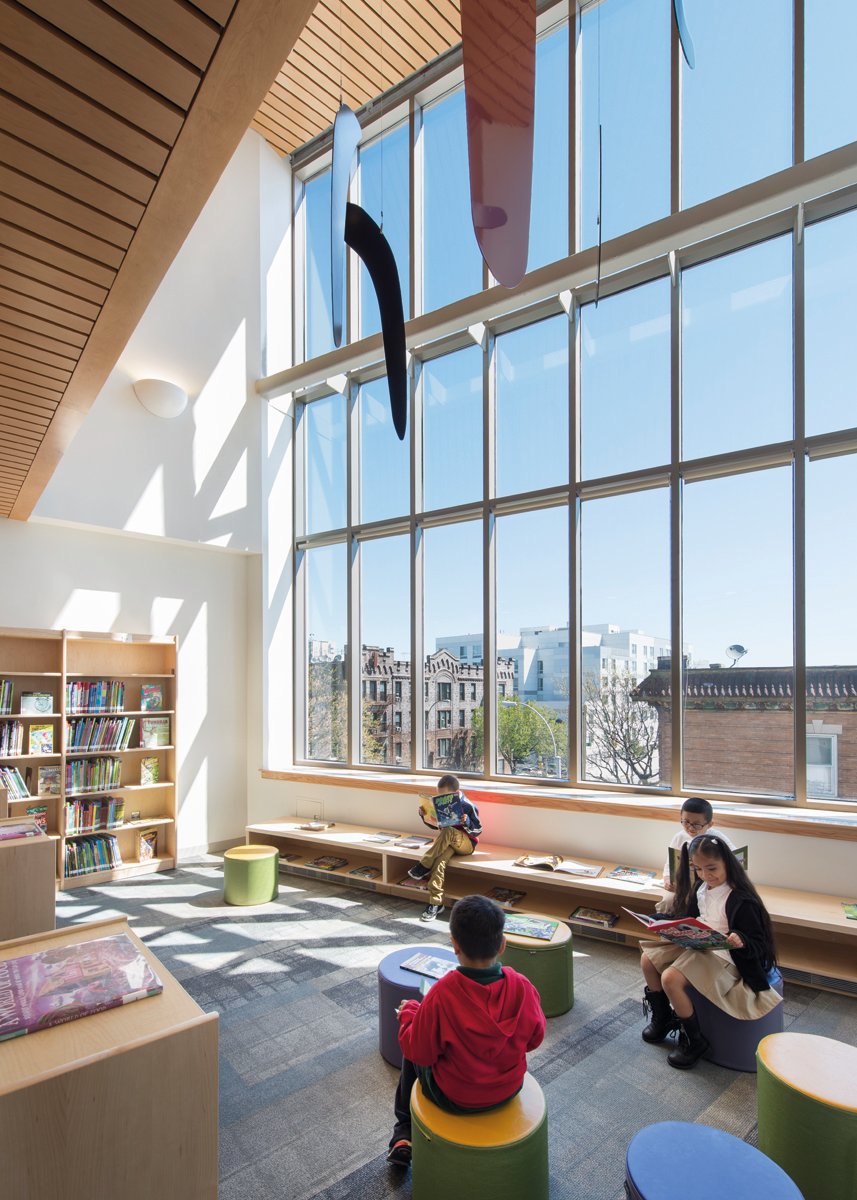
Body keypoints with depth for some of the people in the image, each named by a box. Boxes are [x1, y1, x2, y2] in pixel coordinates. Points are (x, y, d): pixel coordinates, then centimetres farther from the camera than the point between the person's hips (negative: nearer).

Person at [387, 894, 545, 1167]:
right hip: (509, 1090, 3)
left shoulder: (441, 993, -31)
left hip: (454, 1098, -3)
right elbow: (534, 1039, -5)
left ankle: (403, 1135, 35)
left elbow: (420, 1052, -17)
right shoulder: (521, 987, -23)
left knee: (411, 1054, 25)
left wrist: (408, 1012, -1)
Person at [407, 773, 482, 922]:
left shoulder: (468, 806, -14)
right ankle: (435, 903, -33)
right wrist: (425, 816, -3)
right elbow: (435, 825, 15)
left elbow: (478, 830, -10)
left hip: (466, 844, -4)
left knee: (448, 832, -38)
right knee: (440, 860, -32)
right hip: (448, 843, 4)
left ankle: (424, 867, -27)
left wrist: (466, 822, -29)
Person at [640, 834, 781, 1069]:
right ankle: (662, 1018, 24)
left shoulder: (740, 900, -21)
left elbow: (758, 945, -18)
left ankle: (693, 1041, -3)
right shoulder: (700, 889, 3)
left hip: (724, 959, -9)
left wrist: (740, 942, -39)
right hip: (699, 947, 9)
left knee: (671, 978, -25)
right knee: (649, 959, 2)